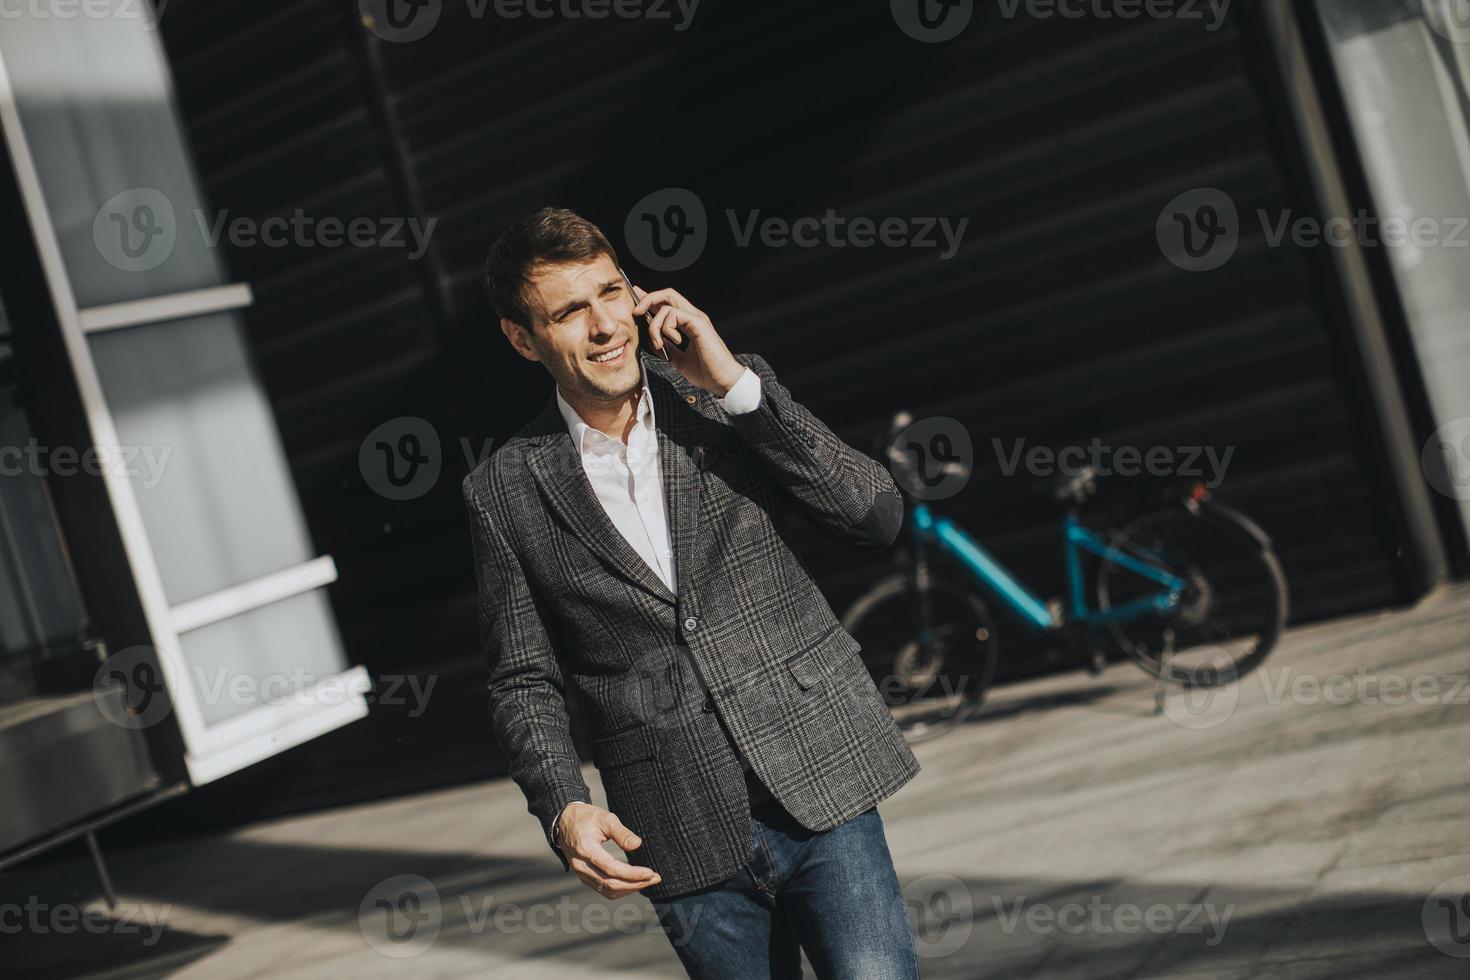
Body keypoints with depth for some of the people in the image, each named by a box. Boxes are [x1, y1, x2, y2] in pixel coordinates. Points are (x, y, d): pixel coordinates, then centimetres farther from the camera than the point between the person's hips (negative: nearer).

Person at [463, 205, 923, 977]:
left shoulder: (725, 399, 2)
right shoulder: (504, 492, 1)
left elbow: (877, 517, -8)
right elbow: (524, 683, 7)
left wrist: (737, 385, -13)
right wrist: (563, 810, -10)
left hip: (819, 788, 0)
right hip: (684, 848, 0)